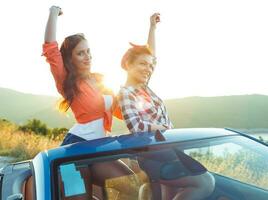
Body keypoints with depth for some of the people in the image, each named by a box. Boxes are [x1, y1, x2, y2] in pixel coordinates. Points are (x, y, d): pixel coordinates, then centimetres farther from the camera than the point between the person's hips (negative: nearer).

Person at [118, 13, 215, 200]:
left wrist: (153, 27, 25)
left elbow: (152, 54, 24)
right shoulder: (126, 93, -9)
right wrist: (166, 129, -12)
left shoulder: (143, 86, 12)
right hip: (152, 153, -9)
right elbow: (136, 126, -21)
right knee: (205, 182, -18)